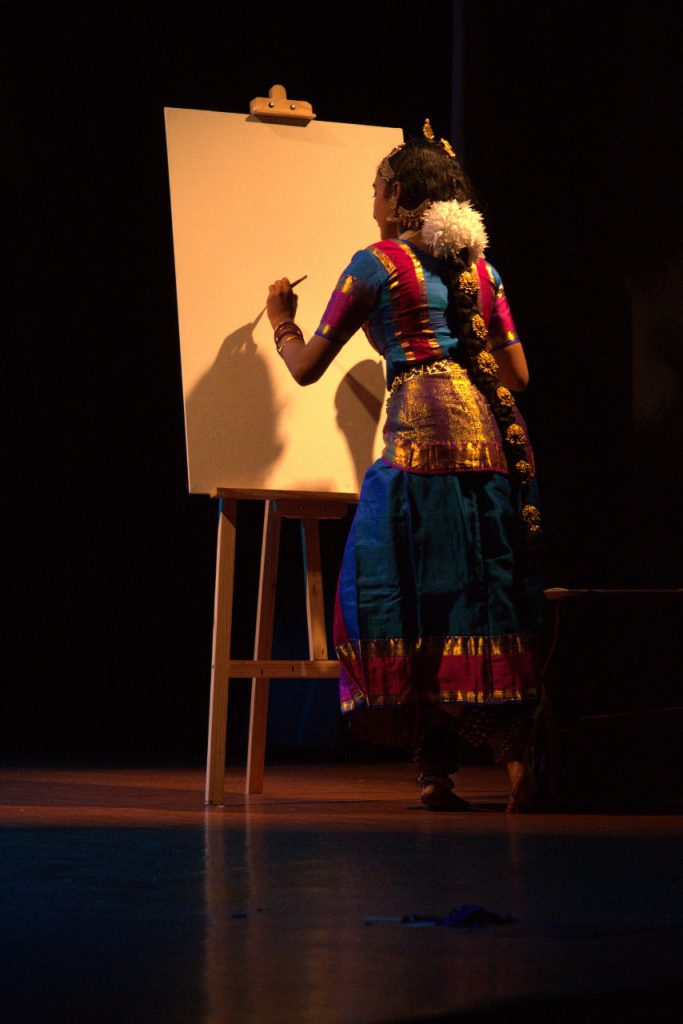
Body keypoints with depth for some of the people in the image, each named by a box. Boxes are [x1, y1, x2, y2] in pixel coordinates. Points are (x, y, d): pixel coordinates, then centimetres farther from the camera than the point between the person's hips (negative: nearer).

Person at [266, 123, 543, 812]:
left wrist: (281, 318, 28)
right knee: (493, 598, 7)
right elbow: (517, 372, 20)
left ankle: (436, 768, -3)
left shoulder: (377, 264, 4)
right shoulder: (480, 267, 19)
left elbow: (306, 368, 7)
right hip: (493, 434, 5)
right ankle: (513, 747, -6)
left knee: (415, 599, -1)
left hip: (422, 434, -5)